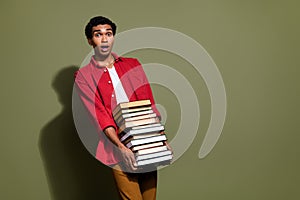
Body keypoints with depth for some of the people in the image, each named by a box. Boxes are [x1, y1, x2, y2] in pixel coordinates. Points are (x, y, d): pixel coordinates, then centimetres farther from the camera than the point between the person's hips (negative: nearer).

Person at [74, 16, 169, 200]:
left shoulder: (133, 65, 14)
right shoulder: (84, 76, 3)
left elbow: (149, 104, 10)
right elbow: (100, 116, -8)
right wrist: (121, 148, -18)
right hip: (117, 147, -3)